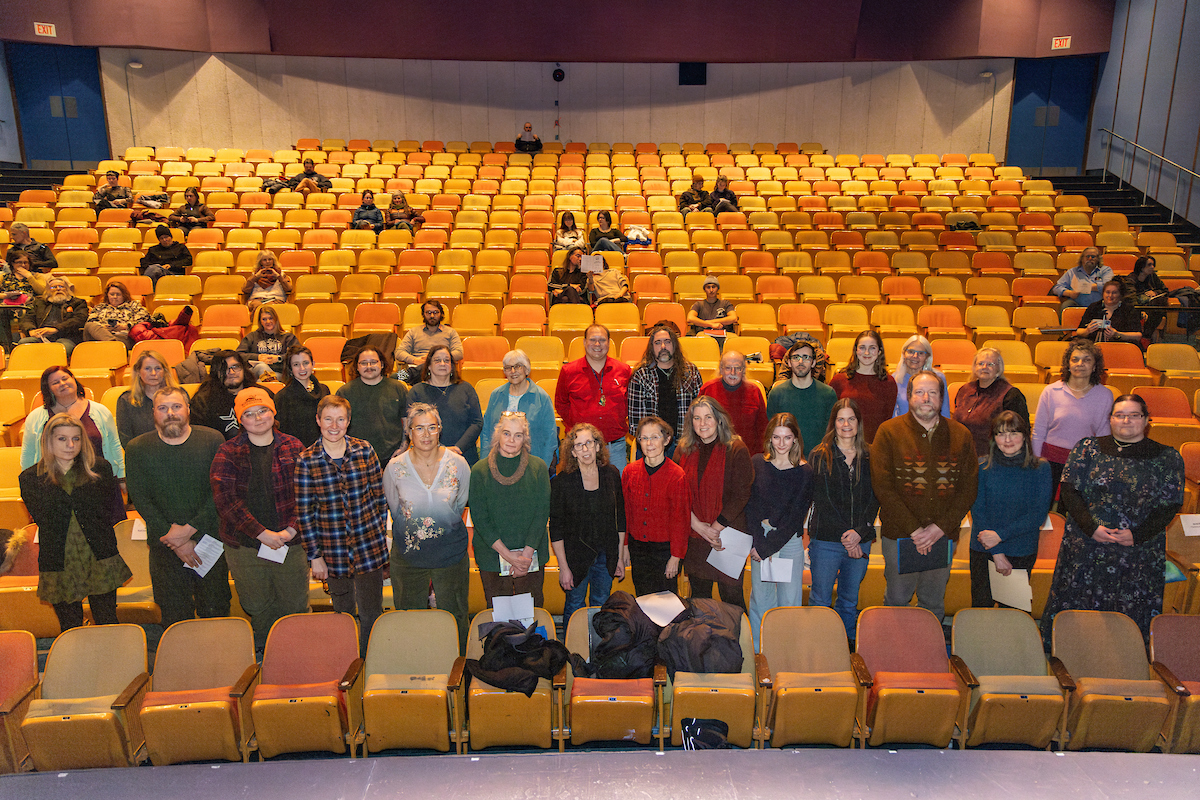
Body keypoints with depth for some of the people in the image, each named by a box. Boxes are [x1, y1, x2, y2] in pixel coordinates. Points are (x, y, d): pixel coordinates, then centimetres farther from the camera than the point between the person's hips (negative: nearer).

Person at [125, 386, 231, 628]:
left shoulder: (212, 440, -3)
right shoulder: (138, 449, -1)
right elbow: (140, 500, -4)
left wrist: (190, 529, -14)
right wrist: (177, 542, -11)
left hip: (210, 538, 0)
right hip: (164, 547, 0)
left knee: (216, 610, 8)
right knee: (175, 617, 8)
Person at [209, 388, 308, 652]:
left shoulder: (292, 447, 2)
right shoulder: (228, 453, -1)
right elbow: (225, 499, -10)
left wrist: (291, 529, -14)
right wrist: (262, 533, -17)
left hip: (290, 542, 1)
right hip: (244, 545, 0)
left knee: (296, 607, 8)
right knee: (257, 609, 11)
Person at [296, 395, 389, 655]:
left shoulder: (364, 451, -2)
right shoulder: (306, 460, -5)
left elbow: (379, 496, 5)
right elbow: (304, 512, -2)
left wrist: (379, 533, 2)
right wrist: (314, 555, -3)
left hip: (369, 546, 0)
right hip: (333, 551, 0)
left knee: (371, 614, 6)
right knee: (344, 614, 15)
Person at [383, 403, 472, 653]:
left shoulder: (458, 464, -8)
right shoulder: (394, 468, -9)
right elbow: (395, 510, 7)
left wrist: (444, 528, 9)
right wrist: (414, 534, 9)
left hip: (451, 553, 0)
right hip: (408, 555, 0)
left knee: (453, 616, 13)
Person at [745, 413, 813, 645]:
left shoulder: (804, 472, -4)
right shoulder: (757, 463, 2)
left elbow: (796, 516, -7)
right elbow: (750, 505, -2)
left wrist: (767, 547, -10)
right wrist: (758, 542, -12)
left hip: (790, 540, -1)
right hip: (759, 537, 1)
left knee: (790, 599, 1)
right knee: (760, 596, 6)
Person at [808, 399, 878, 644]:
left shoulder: (870, 458, 8)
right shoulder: (819, 457, -1)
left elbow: (875, 499, 4)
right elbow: (820, 500, -6)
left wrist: (859, 531, -11)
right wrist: (845, 537, -13)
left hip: (861, 541, 3)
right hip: (826, 540, -3)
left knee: (850, 601, 13)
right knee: (820, 601, 0)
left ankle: (849, 649, 25)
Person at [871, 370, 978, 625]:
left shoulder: (961, 435, 6)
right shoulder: (889, 431, -3)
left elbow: (969, 487, 3)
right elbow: (882, 486, -9)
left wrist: (941, 527, -9)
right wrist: (914, 529, -14)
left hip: (943, 535, 2)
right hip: (899, 535, -2)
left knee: (933, 603, 11)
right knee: (897, 600, 5)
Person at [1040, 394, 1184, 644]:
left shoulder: (1167, 458, 5)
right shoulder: (1088, 448, 5)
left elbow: (1170, 506, 1)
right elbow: (1069, 491, 0)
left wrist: (1138, 535, -12)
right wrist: (1092, 527, -13)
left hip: (1139, 552, 0)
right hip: (1085, 549, 0)